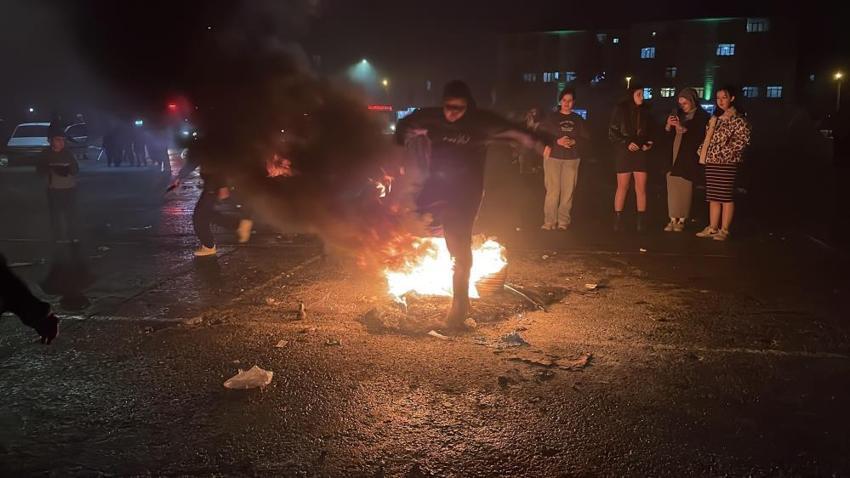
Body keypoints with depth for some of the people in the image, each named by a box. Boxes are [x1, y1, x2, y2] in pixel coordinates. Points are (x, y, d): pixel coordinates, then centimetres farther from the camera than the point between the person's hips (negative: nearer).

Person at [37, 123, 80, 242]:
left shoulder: (68, 153, 6)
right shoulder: (45, 154, -1)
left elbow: (76, 169, 7)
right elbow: (40, 170, -6)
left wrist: (68, 169, -15)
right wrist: (53, 169, -22)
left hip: (70, 188, 2)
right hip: (54, 189, -2)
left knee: (71, 213, 3)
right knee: (56, 214, -2)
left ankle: (73, 236, 13)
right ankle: (58, 237, 6)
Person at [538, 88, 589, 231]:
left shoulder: (578, 120, 12)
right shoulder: (551, 118, 7)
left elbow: (585, 139, 9)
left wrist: (574, 142, -10)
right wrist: (557, 141, -13)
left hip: (572, 159, 2)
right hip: (553, 157, -2)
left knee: (568, 191, -3)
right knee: (552, 191, -7)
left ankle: (563, 221, 3)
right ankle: (549, 221, -1)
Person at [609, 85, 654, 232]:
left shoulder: (644, 111, 11)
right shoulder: (620, 110, -1)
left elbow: (648, 132, 21)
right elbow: (612, 133, -3)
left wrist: (649, 143, 2)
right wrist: (627, 143, -13)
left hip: (640, 152, 3)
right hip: (623, 152, -3)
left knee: (641, 187, -3)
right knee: (622, 186, -2)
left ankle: (641, 221, 0)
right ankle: (618, 220, 5)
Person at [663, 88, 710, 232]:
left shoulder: (702, 116, -1)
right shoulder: (677, 114, 13)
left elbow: (701, 136, -11)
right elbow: (667, 135, 13)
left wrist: (683, 128, -18)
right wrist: (668, 126, -8)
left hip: (689, 157, -4)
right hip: (674, 155, 5)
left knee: (684, 187, -6)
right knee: (672, 185, 0)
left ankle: (682, 220, 1)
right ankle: (673, 219, 4)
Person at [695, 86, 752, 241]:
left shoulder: (738, 119, -4)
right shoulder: (715, 117, 18)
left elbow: (741, 140, -12)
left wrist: (723, 153, -16)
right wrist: (702, 151, 8)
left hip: (727, 162, -7)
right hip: (711, 162, 7)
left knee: (726, 196, -5)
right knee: (713, 196, 9)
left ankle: (724, 230, -1)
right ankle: (712, 228, 14)